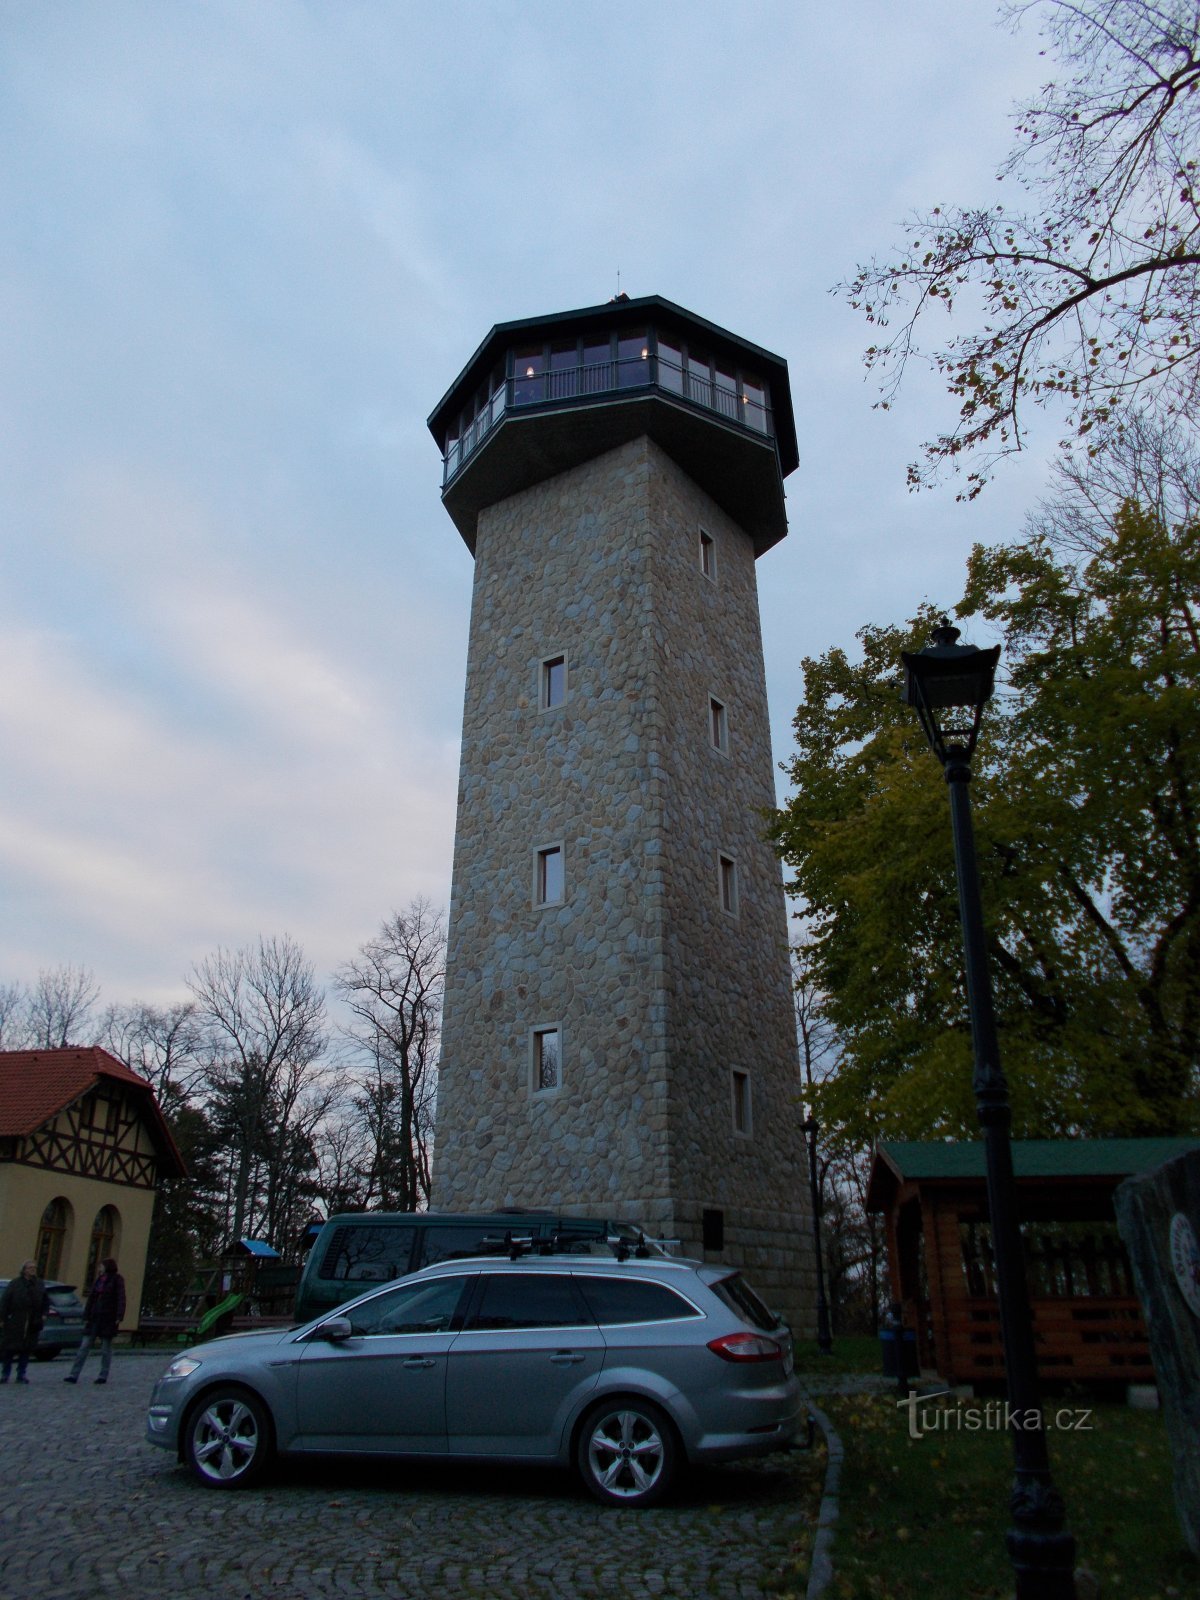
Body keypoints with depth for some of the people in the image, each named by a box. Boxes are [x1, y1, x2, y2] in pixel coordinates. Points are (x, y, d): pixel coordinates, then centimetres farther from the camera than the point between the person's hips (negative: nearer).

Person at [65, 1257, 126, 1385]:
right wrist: (86, 1317, 7)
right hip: (95, 1318, 6)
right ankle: (74, 1375, 1)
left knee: (106, 1349, 1)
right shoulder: (99, 1280, 13)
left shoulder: (117, 1279, -4)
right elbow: (91, 1299, 13)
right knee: (84, 1347, 1)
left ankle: (103, 1376, 9)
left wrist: (119, 1317, -18)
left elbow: (121, 1299, -10)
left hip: (108, 1319, -6)